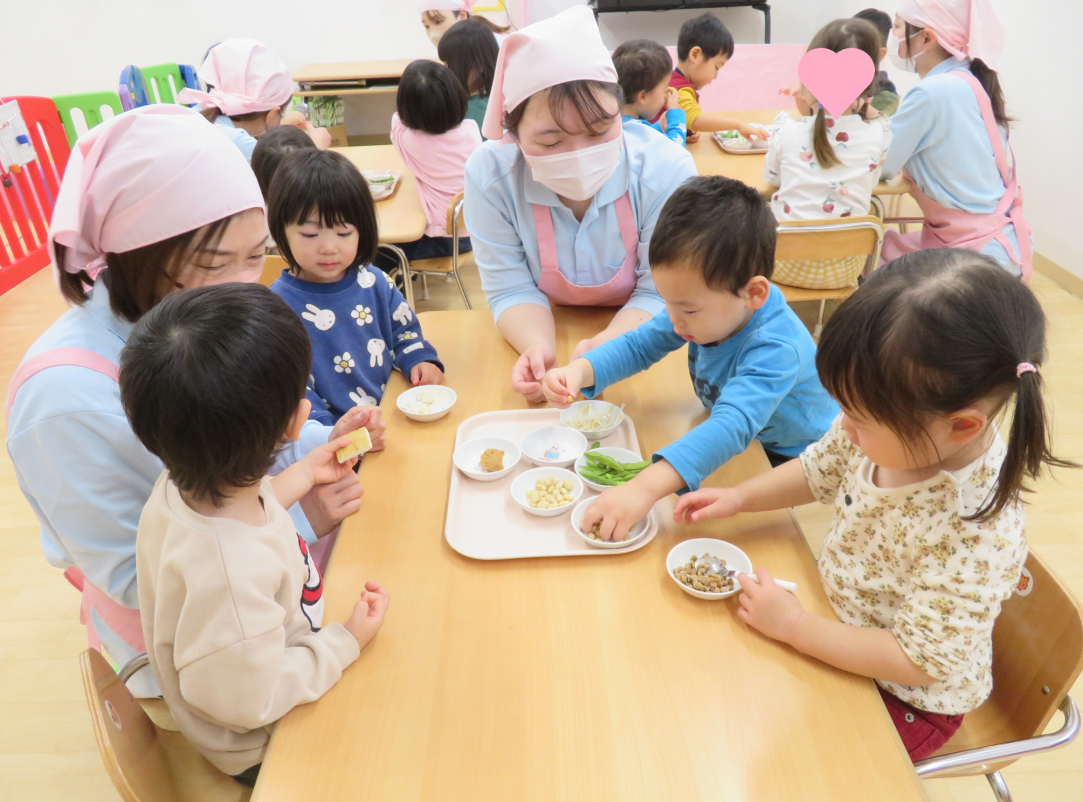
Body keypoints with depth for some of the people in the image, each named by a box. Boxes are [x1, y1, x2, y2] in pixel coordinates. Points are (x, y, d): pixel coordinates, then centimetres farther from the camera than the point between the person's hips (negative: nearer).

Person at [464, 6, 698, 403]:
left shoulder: (667, 169, -22)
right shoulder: (490, 175, -20)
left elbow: (660, 293, -16)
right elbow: (511, 289, -12)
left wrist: (605, 348, -35)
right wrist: (539, 347, -33)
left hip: (637, 342, -1)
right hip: (549, 330, 2)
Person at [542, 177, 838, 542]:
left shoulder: (775, 349, -38)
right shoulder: (702, 308, -16)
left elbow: (733, 426, -51)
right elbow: (638, 345, -5)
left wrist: (646, 488, -63)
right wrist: (579, 371, -26)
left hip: (793, 461, -6)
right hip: (735, 445, 7)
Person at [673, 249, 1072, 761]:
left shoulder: (980, 536, -37)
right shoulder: (890, 433, -20)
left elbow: (918, 661, -28)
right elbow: (817, 473, 1)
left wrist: (793, 624, -26)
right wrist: (740, 497, -11)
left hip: (910, 698, -5)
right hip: (844, 625, 6)